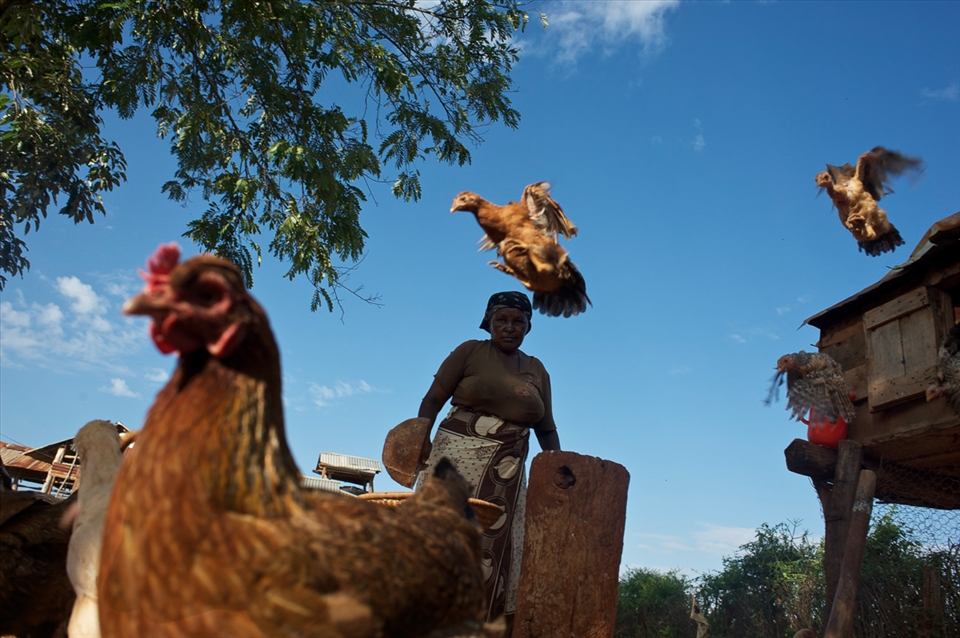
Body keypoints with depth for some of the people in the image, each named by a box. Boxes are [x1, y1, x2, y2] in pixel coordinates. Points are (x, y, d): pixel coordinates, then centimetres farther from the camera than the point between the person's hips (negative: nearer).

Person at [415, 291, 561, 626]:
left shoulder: (537, 370, 14)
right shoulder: (470, 351, 3)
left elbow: (546, 429, 17)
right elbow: (433, 400, -3)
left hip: (507, 472, 4)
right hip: (457, 454, -3)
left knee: (496, 547, 2)